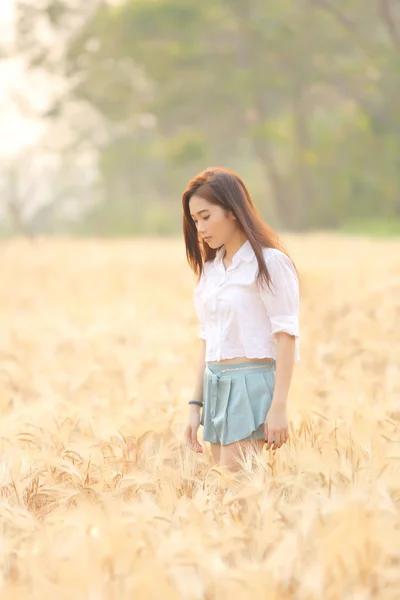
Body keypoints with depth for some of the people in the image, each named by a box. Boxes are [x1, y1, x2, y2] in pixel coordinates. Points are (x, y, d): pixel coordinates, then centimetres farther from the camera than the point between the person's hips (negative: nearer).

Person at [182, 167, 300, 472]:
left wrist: (279, 407, -16)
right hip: (217, 388, 7)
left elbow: (286, 337, -11)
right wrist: (196, 405, 13)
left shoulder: (270, 262, -8)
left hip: (252, 387, -7)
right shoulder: (211, 268, 14)